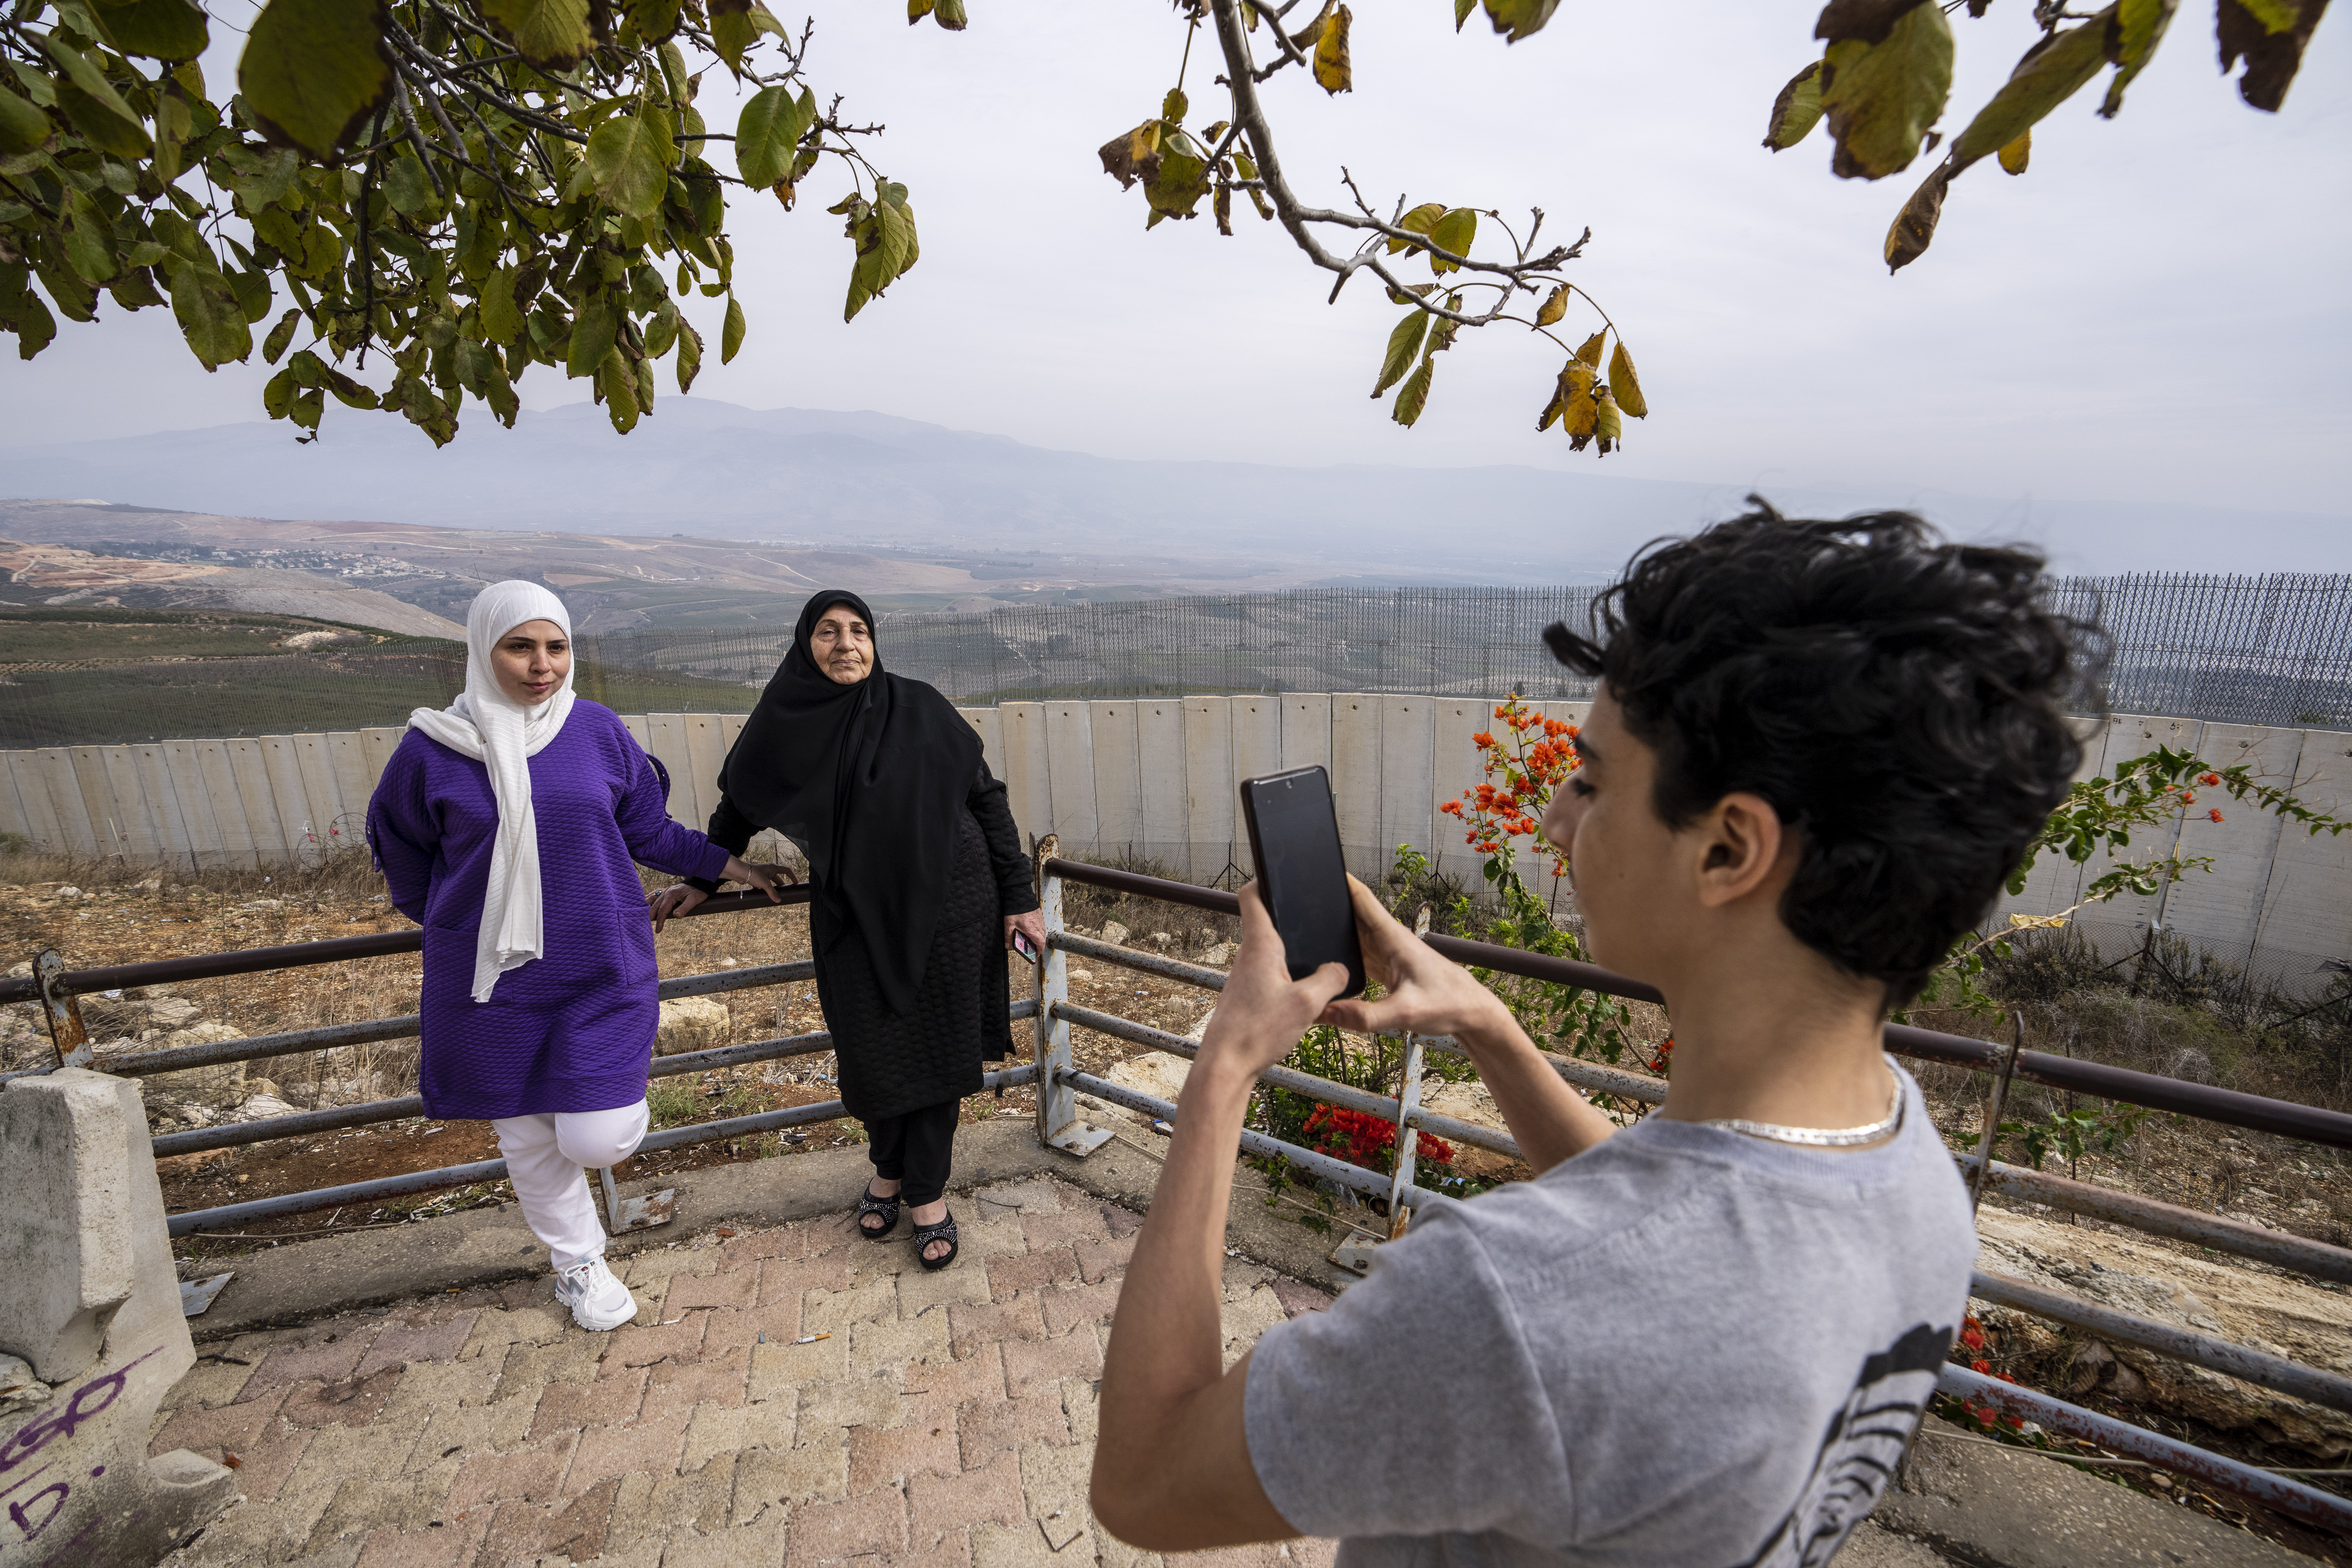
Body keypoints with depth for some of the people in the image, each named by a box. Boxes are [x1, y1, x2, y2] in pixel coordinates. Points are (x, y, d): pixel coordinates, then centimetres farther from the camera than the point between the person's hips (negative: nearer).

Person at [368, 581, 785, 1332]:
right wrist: (452, 925, 16)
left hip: (603, 971, 0)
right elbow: (401, 850, 11)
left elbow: (647, 828, 8)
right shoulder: (434, 747, -7)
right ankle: (579, 1262, 38)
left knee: (598, 1139, -3)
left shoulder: (599, 731, -5)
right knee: (529, 1138, 14)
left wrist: (721, 861, 6)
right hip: (493, 981, 1)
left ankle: (606, 1106, 34)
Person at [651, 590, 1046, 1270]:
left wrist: (1019, 896, -4)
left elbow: (988, 798, -4)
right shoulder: (784, 724, -3)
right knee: (872, 1051, 12)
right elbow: (739, 806, 16)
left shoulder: (917, 709, -9)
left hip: (945, 903, -2)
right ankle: (889, 1168, 42)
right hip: (855, 918, 2)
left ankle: (929, 1192, 29)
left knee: (936, 1045, 8)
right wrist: (701, 879, 23)